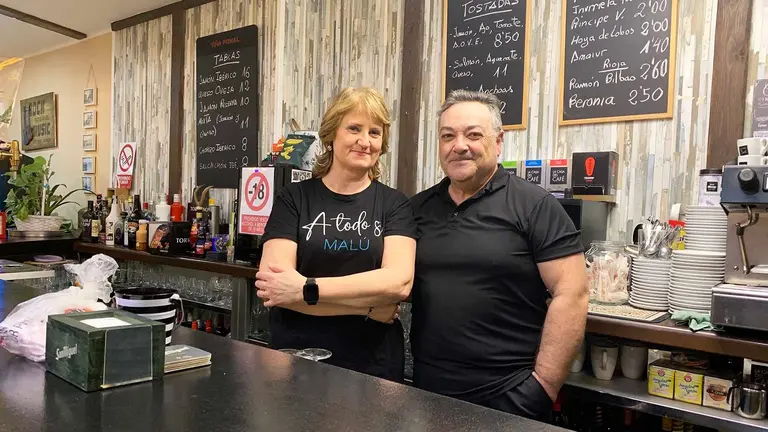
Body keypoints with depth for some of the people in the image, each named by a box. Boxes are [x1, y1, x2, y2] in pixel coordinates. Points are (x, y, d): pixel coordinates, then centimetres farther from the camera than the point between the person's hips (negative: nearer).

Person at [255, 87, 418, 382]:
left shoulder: (394, 205, 0)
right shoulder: (293, 198, -2)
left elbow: (399, 282, -16)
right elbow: (271, 285, -14)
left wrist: (305, 289, -21)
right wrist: (368, 305, -17)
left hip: (374, 368, 1)